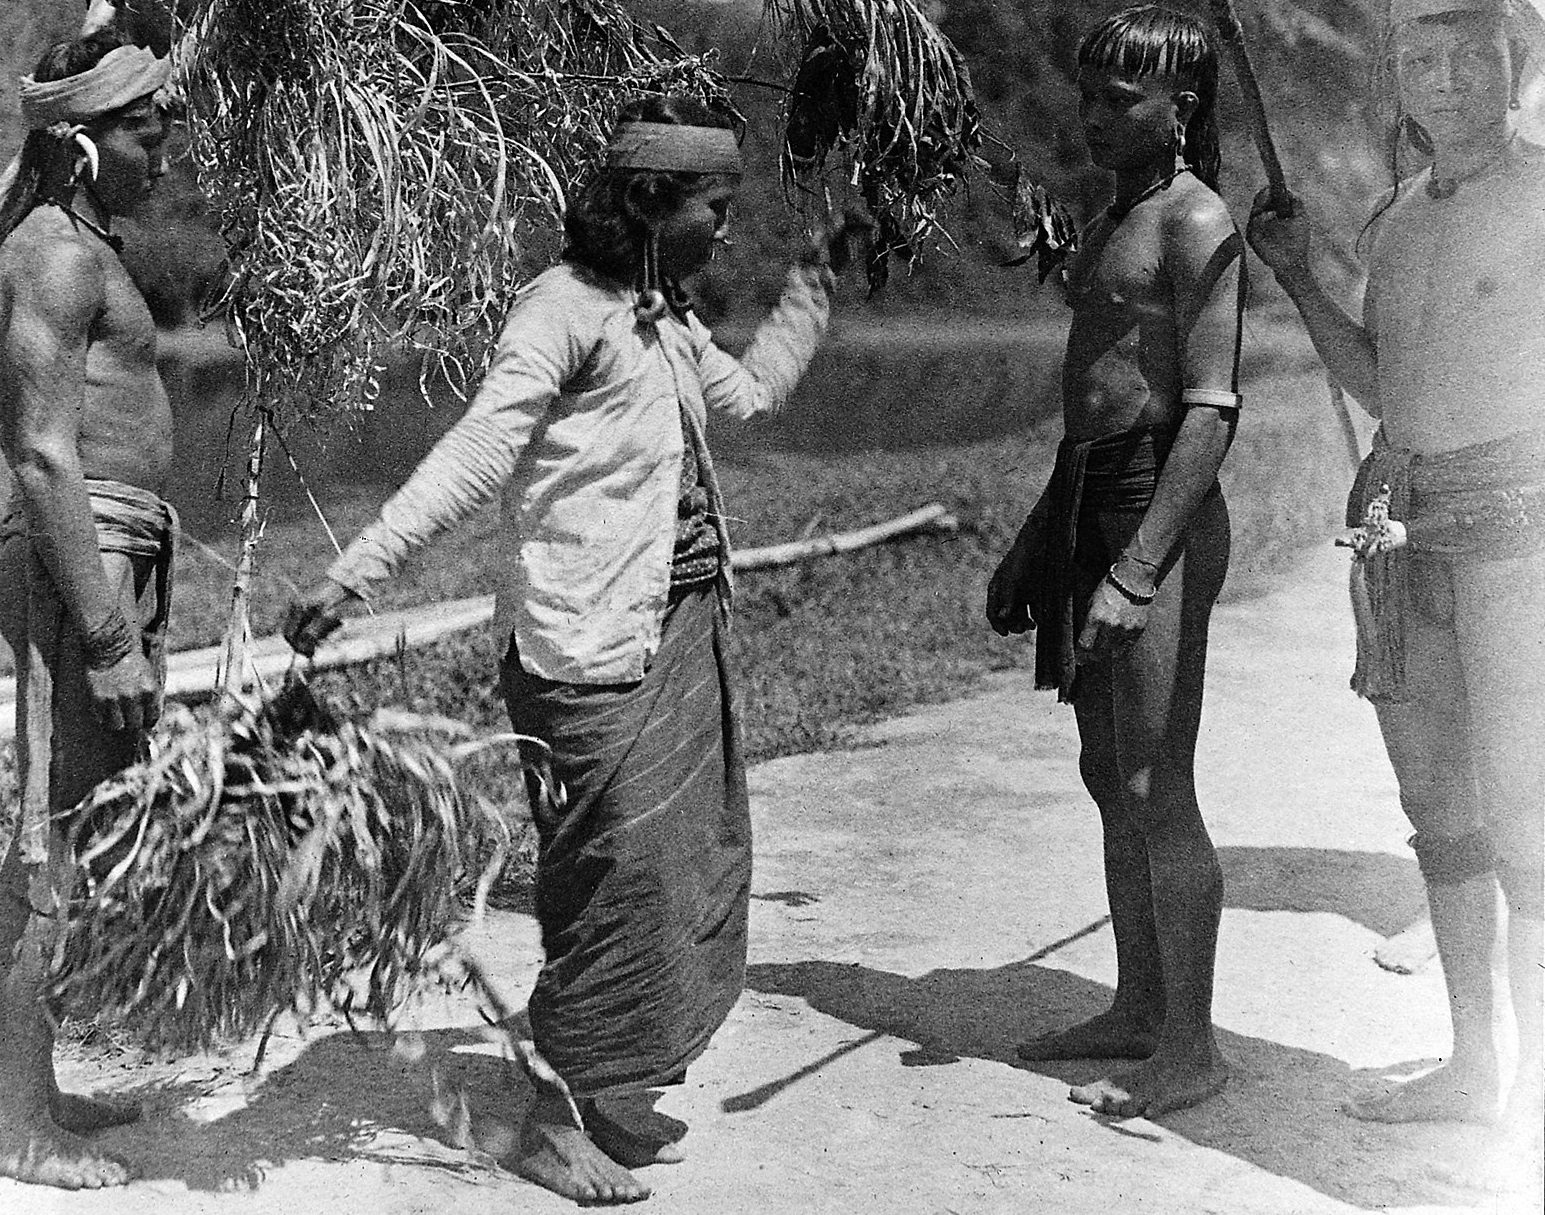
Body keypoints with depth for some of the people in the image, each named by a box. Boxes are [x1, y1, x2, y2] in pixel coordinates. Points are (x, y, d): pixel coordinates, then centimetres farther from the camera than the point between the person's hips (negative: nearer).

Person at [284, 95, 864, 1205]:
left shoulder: (664, 315, 15)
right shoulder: (565, 308, -12)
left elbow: (753, 391, 34)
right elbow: (473, 456, -19)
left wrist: (818, 278, 35)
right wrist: (351, 575, -26)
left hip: (684, 630, 9)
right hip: (595, 652, -9)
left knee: (696, 862, 12)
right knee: (613, 873, -6)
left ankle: (612, 1090, 25)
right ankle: (546, 1116, 7)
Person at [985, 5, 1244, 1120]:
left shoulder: (1198, 223, -11)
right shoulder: (1114, 220, 18)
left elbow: (1213, 410, -19)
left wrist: (1138, 573, -26)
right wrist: (1035, 541, 23)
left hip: (1160, 515, -10)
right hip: (1085, 505, 10)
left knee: (1158, 790, -6)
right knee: (1110, 776, 15)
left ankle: (1191, 1049, 4)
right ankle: (1137, 1010, 26)